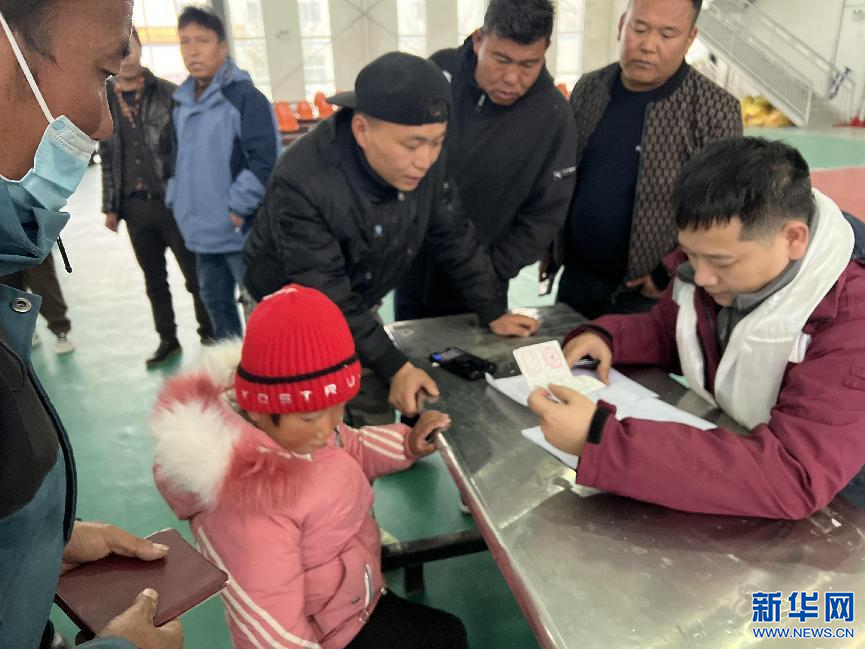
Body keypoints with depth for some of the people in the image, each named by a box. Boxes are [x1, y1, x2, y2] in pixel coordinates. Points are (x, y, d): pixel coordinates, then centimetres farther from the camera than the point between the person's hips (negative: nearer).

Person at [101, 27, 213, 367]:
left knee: (196, 275, 3)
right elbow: (108, 157, 12)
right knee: (154, 279, 13)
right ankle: (167, 339, 27)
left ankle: (210, 335, 20)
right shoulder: (104, 102, 8)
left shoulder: (169, 93, -4)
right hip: (134, 206, 4)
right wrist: (110, 207, 10)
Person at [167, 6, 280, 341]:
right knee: (216, 304, 20)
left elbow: (265, 161, -19)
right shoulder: (182, 102, 11)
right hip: (203, 232, 8)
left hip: (243, 231, -8)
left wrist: (236, 209, -17)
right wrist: (178, 202, 12)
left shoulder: (245, 97, -13)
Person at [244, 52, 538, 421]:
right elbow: (326, 300, -32)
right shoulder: (302, 185, -35)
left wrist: (493, 312, -4)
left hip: (360, 306, 5)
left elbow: (455, 237, -5)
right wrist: (394, 367, -34)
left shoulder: (426, 160, -18)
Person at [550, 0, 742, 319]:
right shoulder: (588, 89, 3)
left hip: (647, 294, -4)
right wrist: (550, 247, 10)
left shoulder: (715, 109, -12)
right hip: (575, 278, 5)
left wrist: (671, 275, -14)